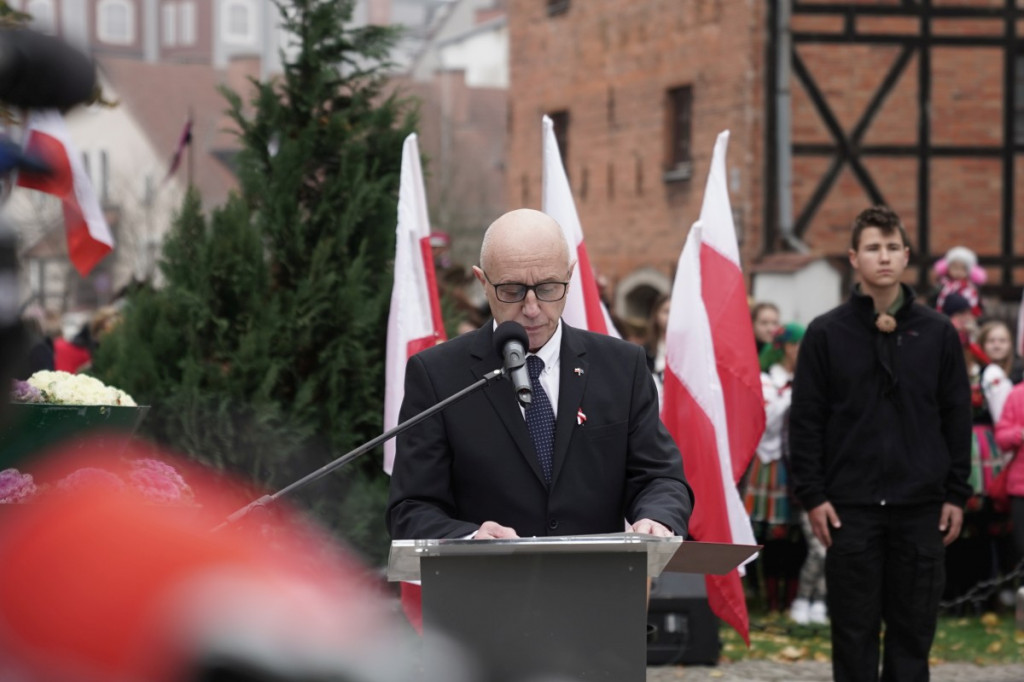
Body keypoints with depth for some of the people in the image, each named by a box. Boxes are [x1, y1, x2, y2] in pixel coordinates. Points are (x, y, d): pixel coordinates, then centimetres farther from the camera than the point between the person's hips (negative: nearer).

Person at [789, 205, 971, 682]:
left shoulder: (937, 333, 6)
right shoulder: (826, 334, 1)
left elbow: (957, 418, 8)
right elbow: (805, 421, 1)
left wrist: (957, 495, 3)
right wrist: (812, 495, -5)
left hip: (921, 508, 1)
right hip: (850, 508, -1)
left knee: (914, 629, 5)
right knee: (854, 630, 2)